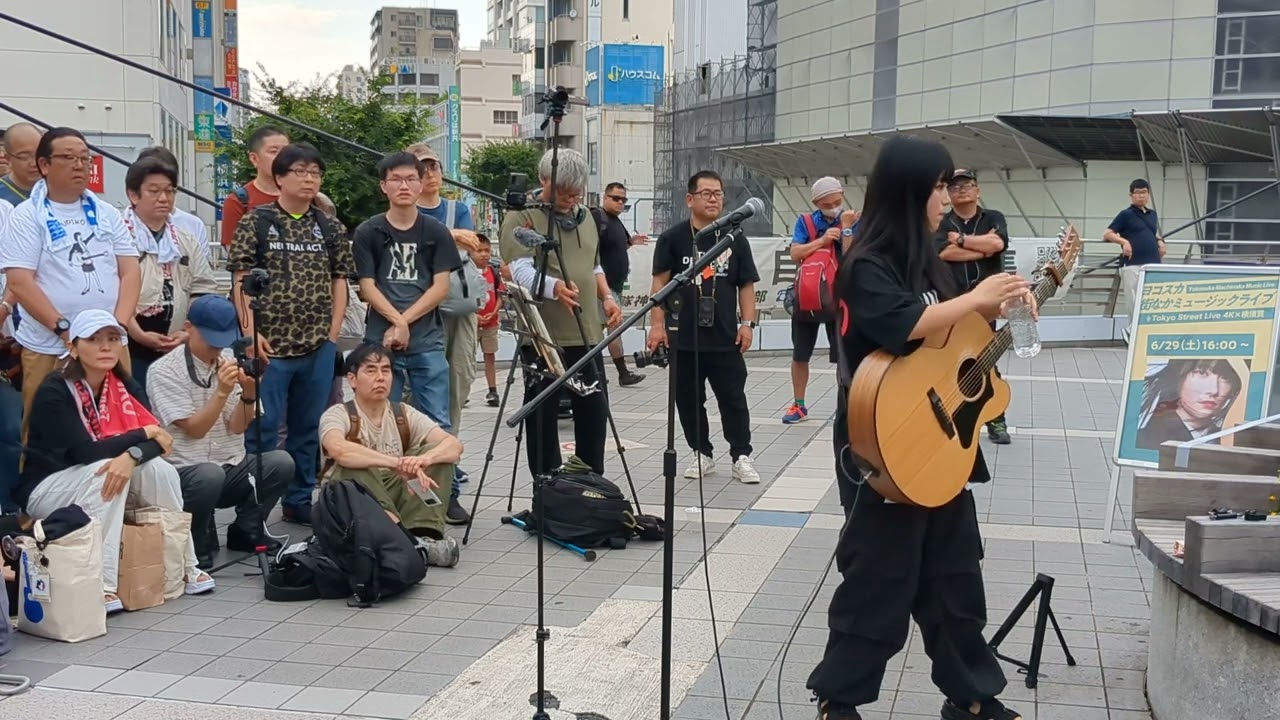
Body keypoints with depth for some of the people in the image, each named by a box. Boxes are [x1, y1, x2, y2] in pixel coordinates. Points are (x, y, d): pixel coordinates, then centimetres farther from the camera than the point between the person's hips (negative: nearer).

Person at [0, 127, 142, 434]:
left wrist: (118, 326, -8)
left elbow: (130, 271, 7)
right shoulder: (26, 217, -1)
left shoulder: (106, 214, 11)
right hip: (49, 349, -3)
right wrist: (64, 329, -17)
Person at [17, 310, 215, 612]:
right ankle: (101, 585, -35)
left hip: (98, 486, 6)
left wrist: (132, 456, -35)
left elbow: (159, 438, -14)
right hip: (46, 490, -5)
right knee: (105, 471, -33)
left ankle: (185, 567, -7)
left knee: (159, 469, -20)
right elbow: (85, 452, -29)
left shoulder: (125, 386, -2)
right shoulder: (55, 391, -20)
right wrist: (143, 434, -22)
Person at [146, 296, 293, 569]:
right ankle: (198, 543, -8)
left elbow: (237, 427, -2)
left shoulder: (231, 362, 5)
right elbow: (194, 429, -15)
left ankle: (245, 530, 3)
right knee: (211, 475, -38)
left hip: (232, 468, 5)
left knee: (281, 463, -21)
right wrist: (222, 391, -26)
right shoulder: (165, 370, -8)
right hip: (186, 472, -5)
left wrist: (248, 393, -20)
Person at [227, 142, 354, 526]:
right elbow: (241, 281, -4)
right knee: (263, 428, 1)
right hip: (271, 345, -4)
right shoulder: (256, 223, -1)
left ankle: (299, 500, 23)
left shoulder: (330, 228, 10)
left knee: (308, 428, 12)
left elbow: (339, 281, 12)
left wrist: (333, 332, 3)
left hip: (318, 346, 4)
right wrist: (251, 333, -12)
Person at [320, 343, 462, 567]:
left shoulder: (403, 414, 3)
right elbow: (338, 449, -34)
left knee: (437, 452, -13)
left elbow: (454, 446, -11)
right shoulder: (338, 414, -8)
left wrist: (423, 459, -34)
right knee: (354, 466, -32)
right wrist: (398, 463, -41)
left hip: (397, 498, 4)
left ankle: (426, 535, -29)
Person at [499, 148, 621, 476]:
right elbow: (521, 271, -18)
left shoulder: (585, 217, 18)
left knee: (594, 409, 11)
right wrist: (555, 287, -36)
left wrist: (606, 297, 10)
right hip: (543, 335, -6)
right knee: (543, 414, 0)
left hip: (586, 333, 7)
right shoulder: (522, 217, -5)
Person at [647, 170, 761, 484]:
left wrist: (747, 323, -1)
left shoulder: (735, 239, 6)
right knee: (688, 400, 9)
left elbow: (746, 285, 8)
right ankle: (702, 454, 22)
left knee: (733, 399, 3)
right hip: (682, 338, 0)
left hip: (725, 338, 0)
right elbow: (660, 283, -1)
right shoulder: (673, 238, 0)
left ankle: (742, 456, 11)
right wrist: (657, 324, -8)